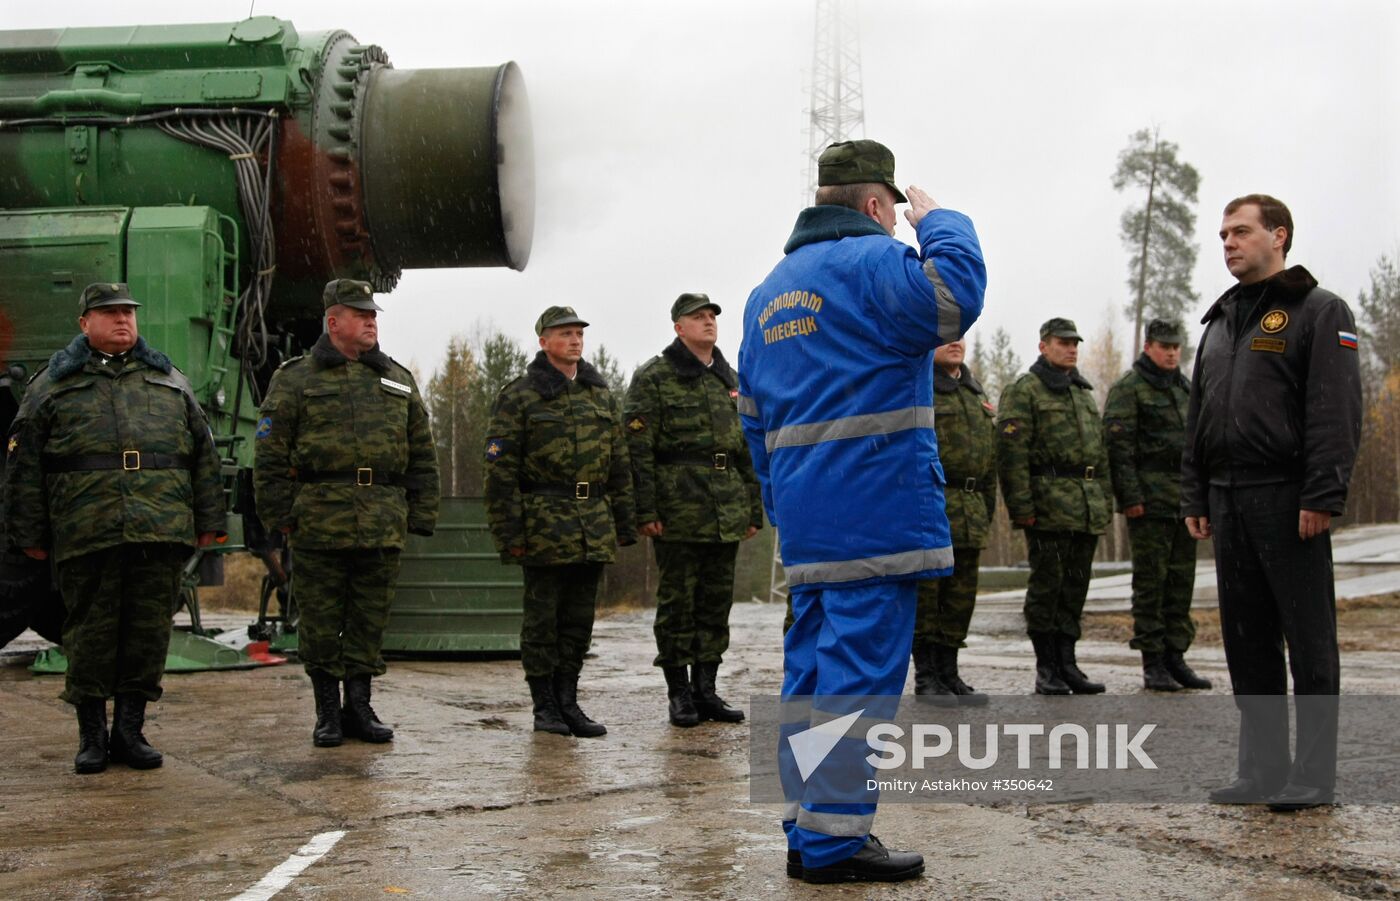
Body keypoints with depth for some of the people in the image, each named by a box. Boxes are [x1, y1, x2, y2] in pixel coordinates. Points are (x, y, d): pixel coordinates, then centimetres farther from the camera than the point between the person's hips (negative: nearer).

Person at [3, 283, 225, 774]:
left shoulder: (170, 382, 18)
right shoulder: (52, 385, 10)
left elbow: (203, 453, 17)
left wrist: (208, 520, 10)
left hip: (161, 532, 2)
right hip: (85, 535, -2)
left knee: (149, 632, 3)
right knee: (90, 633, 2)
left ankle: (130, 729, 14)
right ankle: (91, 735, 13)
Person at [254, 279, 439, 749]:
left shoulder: (398, 380, 16)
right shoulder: (295, 379, 5)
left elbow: (422, 455, 17)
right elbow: (270, 454, 2)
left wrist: (420, 515, 10)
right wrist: (280, 514, -5)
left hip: (383, 527, 3)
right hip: (319, 521, -3)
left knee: (370, 620, 7)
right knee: (320, 620, 2)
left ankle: (359, 706, 18)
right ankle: (327, 712, 13)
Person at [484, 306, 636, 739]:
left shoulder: (601, 396, 15)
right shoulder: (518, 396, -3)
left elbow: (619, 465, 18)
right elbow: (500, 470, -6)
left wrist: (624, 525, 13)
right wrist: (509, 533, -11)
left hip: (594, 532, 5)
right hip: (544, 528, -5)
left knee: (579, 620, 8)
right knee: (542, 618, 1)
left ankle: (567, 702, 17)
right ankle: (544, 707, 11)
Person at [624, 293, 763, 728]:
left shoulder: (732, 381, 17)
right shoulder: (654, 378, -2)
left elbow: (749, 450, 19)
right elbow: (638, 449, -8)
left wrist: (755, 509, 14)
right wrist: (645, 511, -15)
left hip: (726, 512, 6)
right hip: (678, 509, -6)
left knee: (717, 601, 8)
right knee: (677, 600, 0)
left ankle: (705, 689, 17)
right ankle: (679, 692, 9)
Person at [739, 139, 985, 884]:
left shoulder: (768, 292, 20)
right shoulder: (873, 261, -6)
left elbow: (755, 416, 22)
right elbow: (953, 298, -24)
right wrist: (938, 222, -6)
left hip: (804, 519, 9)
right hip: (874, 509, -8)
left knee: (812, 665, 12)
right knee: (860, 668, -6)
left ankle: (809, 832, 18)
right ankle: (833, 841, -4)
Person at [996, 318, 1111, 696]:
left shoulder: (1085, 393, 22)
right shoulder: (1023, 391, -2)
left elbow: (1100, 450, 25)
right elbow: (1010, 452, -11)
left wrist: (1104, 501, 17)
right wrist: (1021, 506, -17)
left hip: (1088, 509, 7)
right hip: (1049, 505, -7)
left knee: (1075, 587, 8)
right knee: (1047, 585, -4)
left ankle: (1067, 663, 14)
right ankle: (1046, 668, 3)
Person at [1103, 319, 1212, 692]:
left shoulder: (1185, 389, 19)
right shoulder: (1128, 389, -4)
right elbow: (1118, 446, -11)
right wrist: (1130, 496, -18)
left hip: (1185, 502, 7)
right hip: (1151, 500, -7)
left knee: (1181, 581, 8)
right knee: (1151, 580, -4)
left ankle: (1175, 656, 14)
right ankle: (1152, 663, 1)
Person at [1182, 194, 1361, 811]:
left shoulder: (1320, 311, -1)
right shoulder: (1220, 321, 21)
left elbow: (1336, 411, -11)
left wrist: (1322, 496, -19)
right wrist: (1194, 497, 14)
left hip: (1287, 500, -7)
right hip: (1227, 500, 7)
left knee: (1308, 638, -1)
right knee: (1246, 639, 8)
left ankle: (1313, 773, 6)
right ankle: (1263, 767, 16)